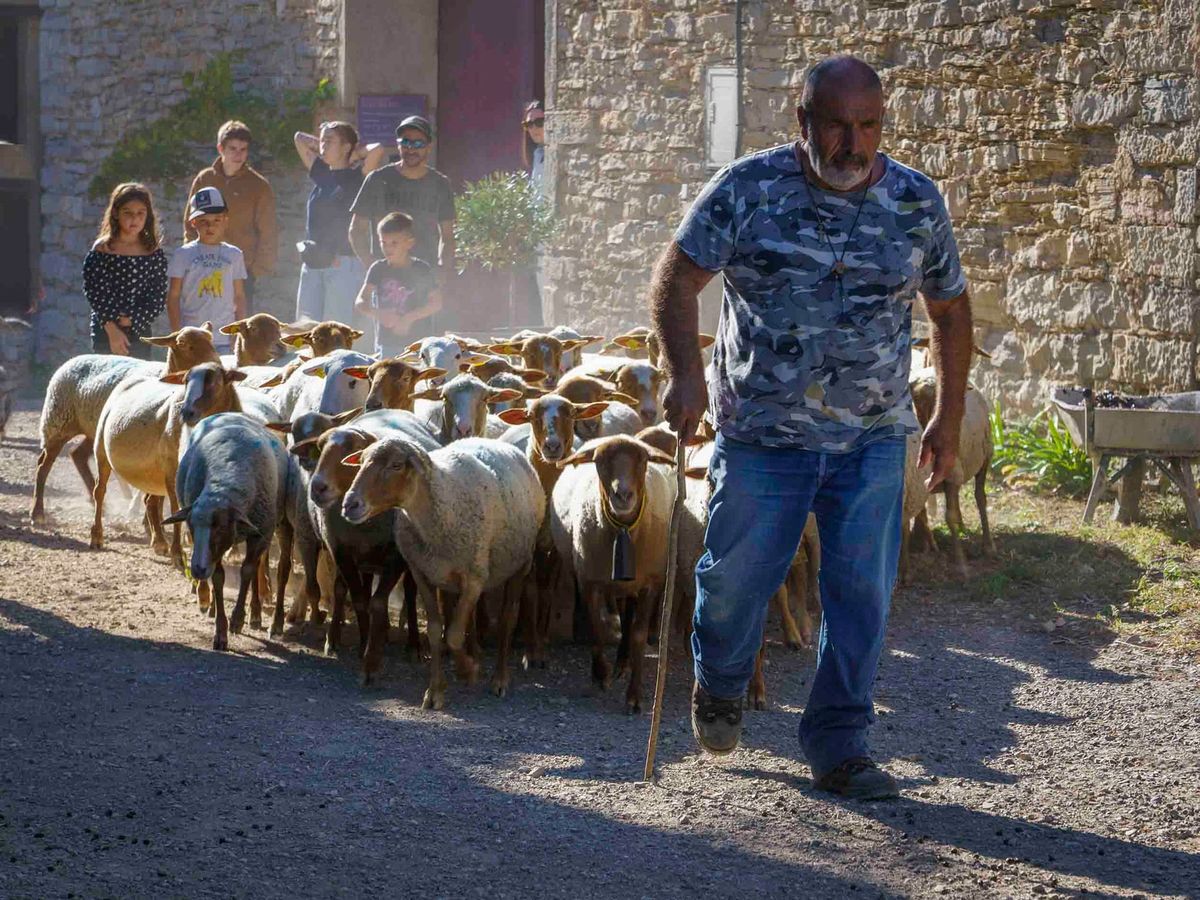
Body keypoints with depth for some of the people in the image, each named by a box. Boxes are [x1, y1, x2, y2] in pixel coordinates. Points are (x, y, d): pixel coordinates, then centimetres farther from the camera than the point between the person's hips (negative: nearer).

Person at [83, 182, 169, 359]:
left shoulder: (154, 253, 3)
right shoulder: (102, 250, -3)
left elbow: (158, 296, 0)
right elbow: (95, 293, -7)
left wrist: (131, 321, -11)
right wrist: (112, 329, -14)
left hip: (139, 332, 2)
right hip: (105, 333, -2)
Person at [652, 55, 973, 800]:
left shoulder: (918, 203, 0)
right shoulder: (748, 190, -7)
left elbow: (951, 311, 11)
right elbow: (678, 277, -5)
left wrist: (950, 417, 11)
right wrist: (686, 372, -20)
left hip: (873, 438, 1)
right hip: (761, 428, -1)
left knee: (862, 592, -1)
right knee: (737, 576, 7)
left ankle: (839, 745, 10)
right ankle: (720, 687, 38)